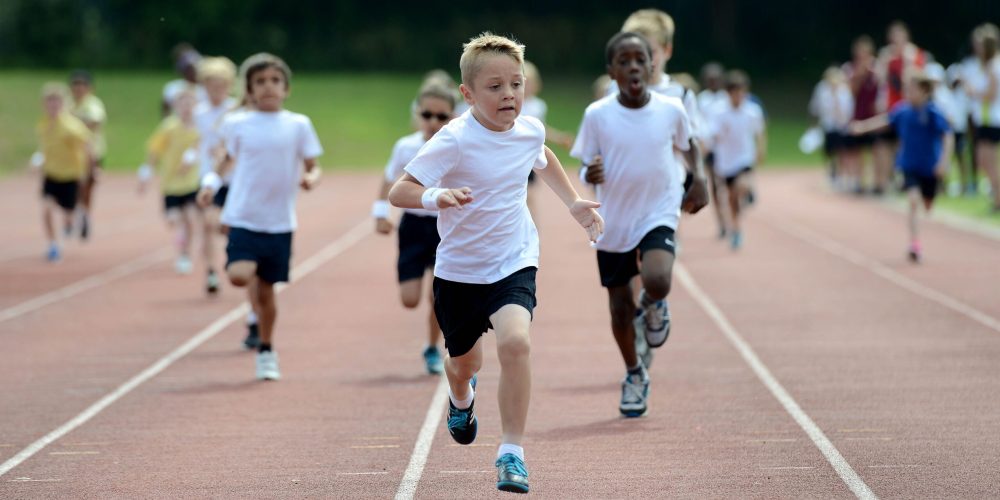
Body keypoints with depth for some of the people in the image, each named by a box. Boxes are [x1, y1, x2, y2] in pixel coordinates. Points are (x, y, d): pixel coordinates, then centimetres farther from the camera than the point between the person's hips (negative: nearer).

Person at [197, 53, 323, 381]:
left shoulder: (298, 125, 0)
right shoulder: (237, 124, 1)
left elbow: (312, 166, 5)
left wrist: (311, 178, -17)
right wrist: (211, 182, -1)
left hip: (280, 222, 0)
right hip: (244, 218, 0)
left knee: (266, 291, 6)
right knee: (238, 275, -23)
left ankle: (267, 352, 26)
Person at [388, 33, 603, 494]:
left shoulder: (531, 131, -4)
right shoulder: (454, 141, -21)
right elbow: (398, 192, -26)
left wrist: (573, 203, 20)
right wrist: (436, 197, -45)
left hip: (514, 264, 1)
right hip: (459, 270, -1)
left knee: (513, 340, -26)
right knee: (464, 361, 18)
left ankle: (511, 452, -14)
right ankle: (461, 397, 58)